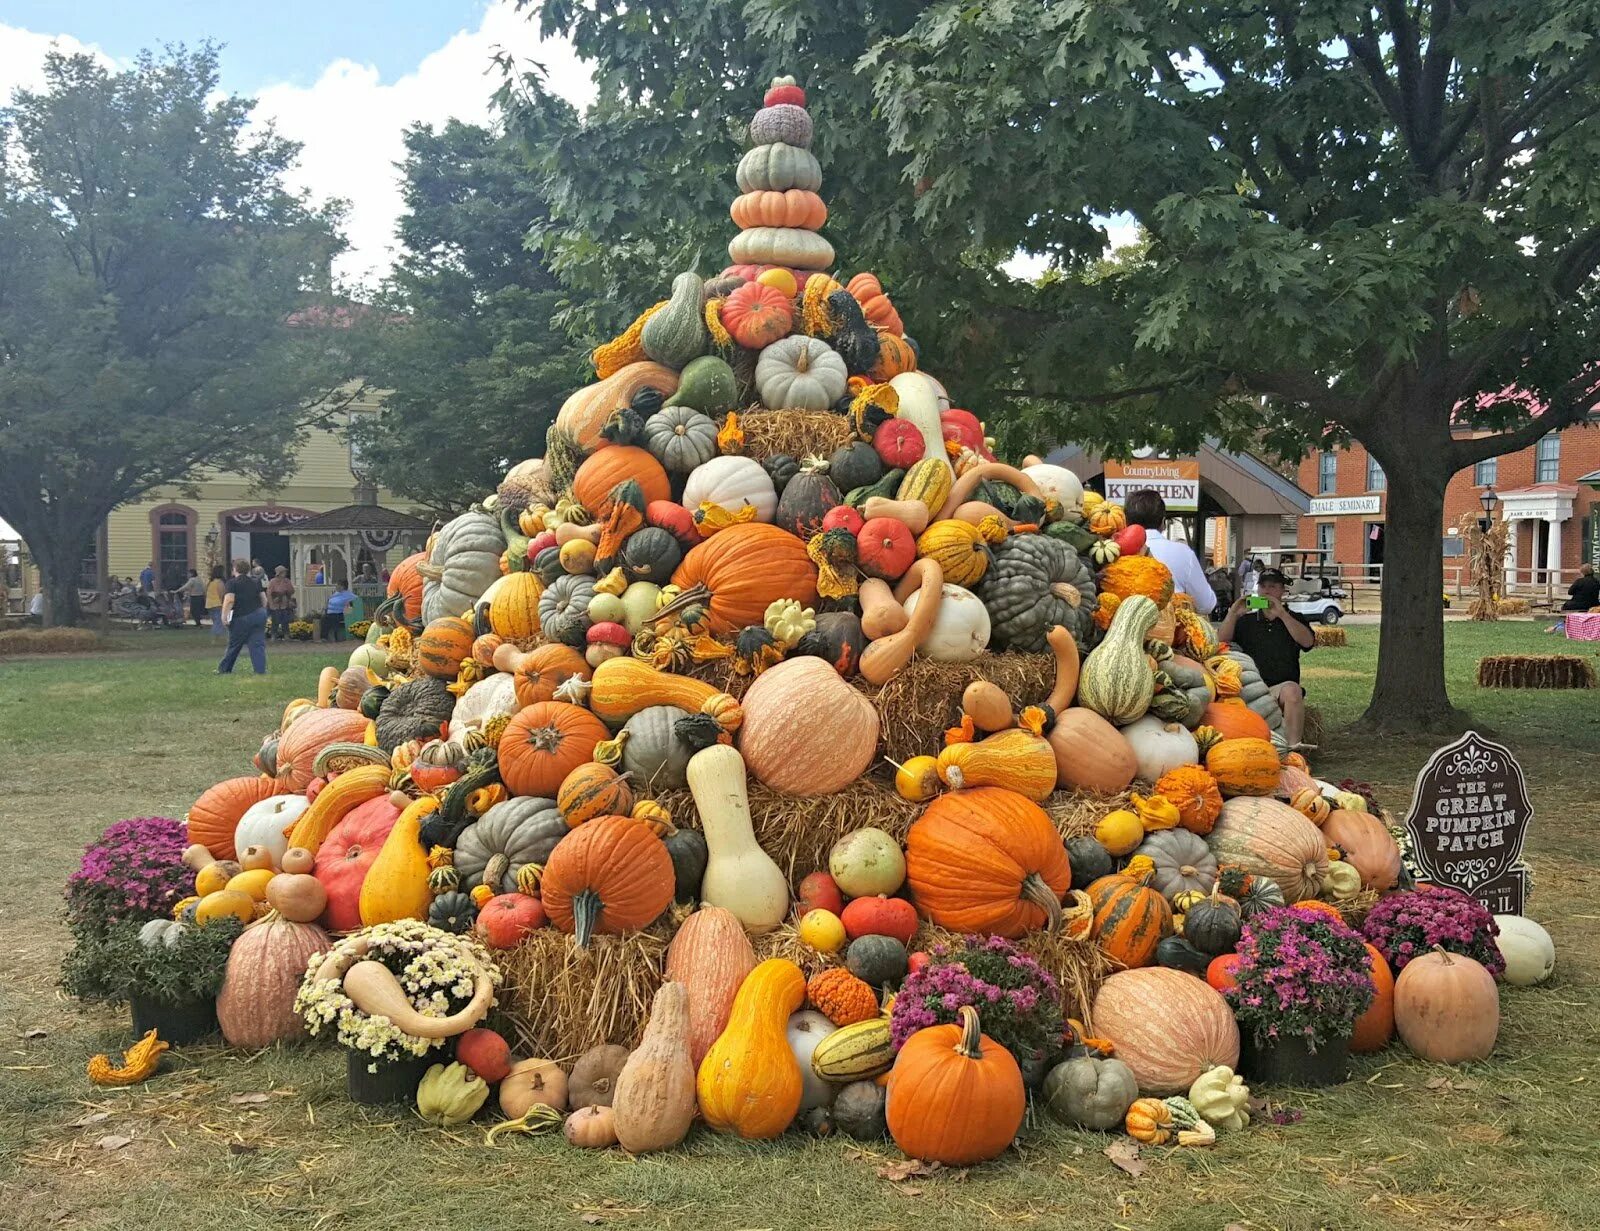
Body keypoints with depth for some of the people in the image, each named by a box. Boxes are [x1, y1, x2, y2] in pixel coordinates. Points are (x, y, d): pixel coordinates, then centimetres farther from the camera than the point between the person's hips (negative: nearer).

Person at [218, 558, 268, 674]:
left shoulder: (232, 583, -7)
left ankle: (224, 669, 22)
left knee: (234, 645, 9)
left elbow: (229, 600, -17)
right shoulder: (256, 582, 10)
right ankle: (261, 670, -6)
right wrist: (263, 612, 27)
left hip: (241, 618, -4)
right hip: (259, 614, 4)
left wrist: (224, 616, -15)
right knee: (258, 644, 2)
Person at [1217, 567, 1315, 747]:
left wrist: (1282, 614, -14)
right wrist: (1233, 614, -10)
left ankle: (1293, 747, -36)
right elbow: (1221, 641, 6)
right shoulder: (1245, 621, 21)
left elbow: (1308, 641, -5)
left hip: (1281, 688, -1)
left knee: (1292, 690, -36)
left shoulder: (1293, 620, 17)